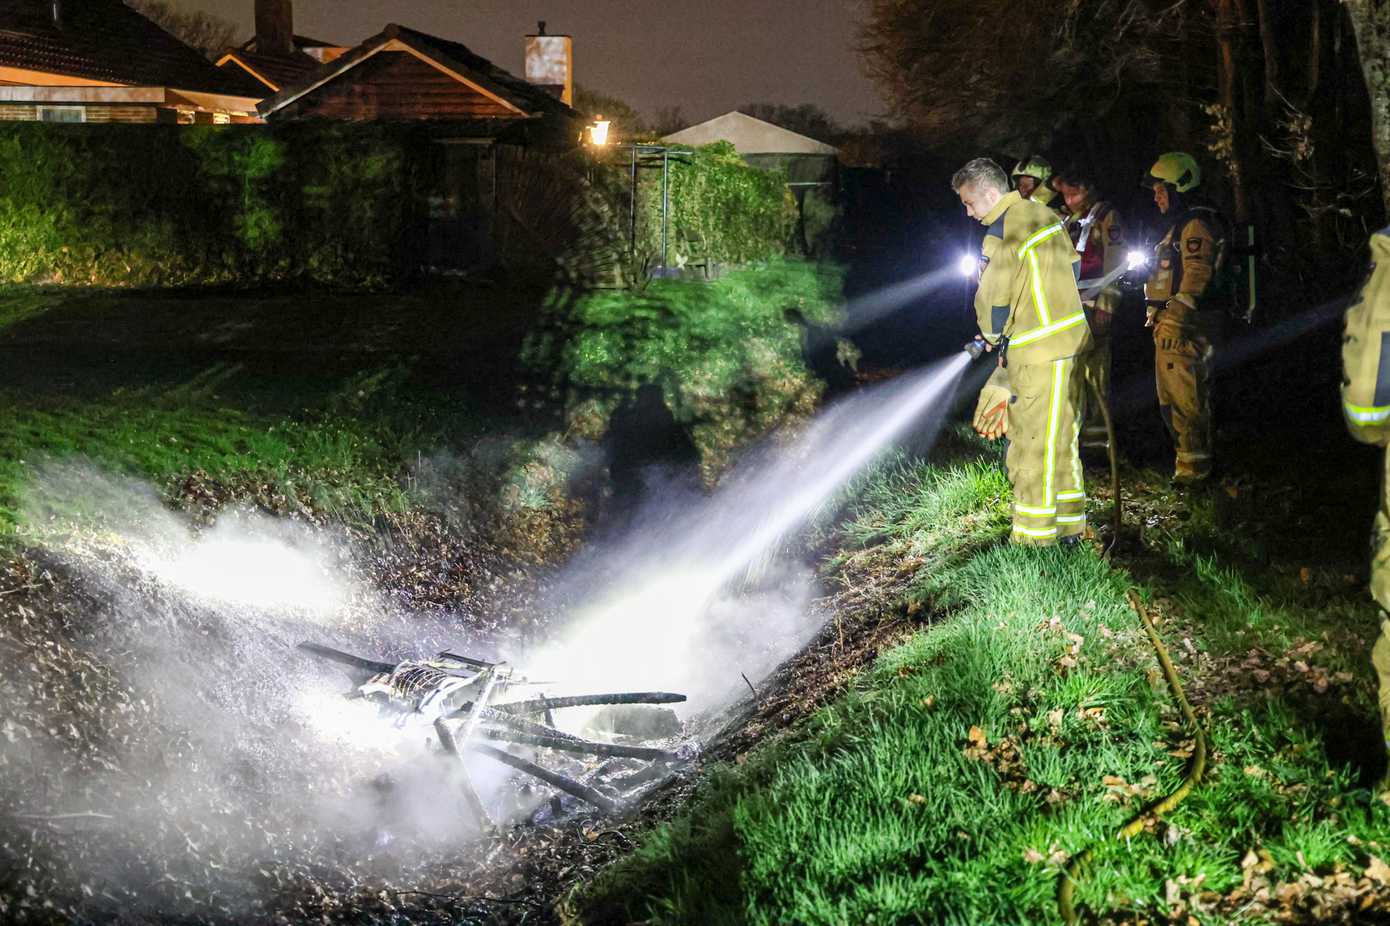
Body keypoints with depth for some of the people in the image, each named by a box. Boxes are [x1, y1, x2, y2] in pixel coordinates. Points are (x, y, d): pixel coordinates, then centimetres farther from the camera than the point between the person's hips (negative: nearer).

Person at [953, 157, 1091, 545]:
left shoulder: (1000, 236, -16)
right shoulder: (1044, 214, 12)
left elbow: (992, 299, -14)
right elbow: (1072, 267, 20)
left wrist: (992, 338, 4)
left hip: (1038, 353, -9)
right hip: (1070, 338, 9)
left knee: (1031, 448, -4)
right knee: (1061, 438, 16)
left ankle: (1035, 536, 0)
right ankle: (1069, 526, 23)